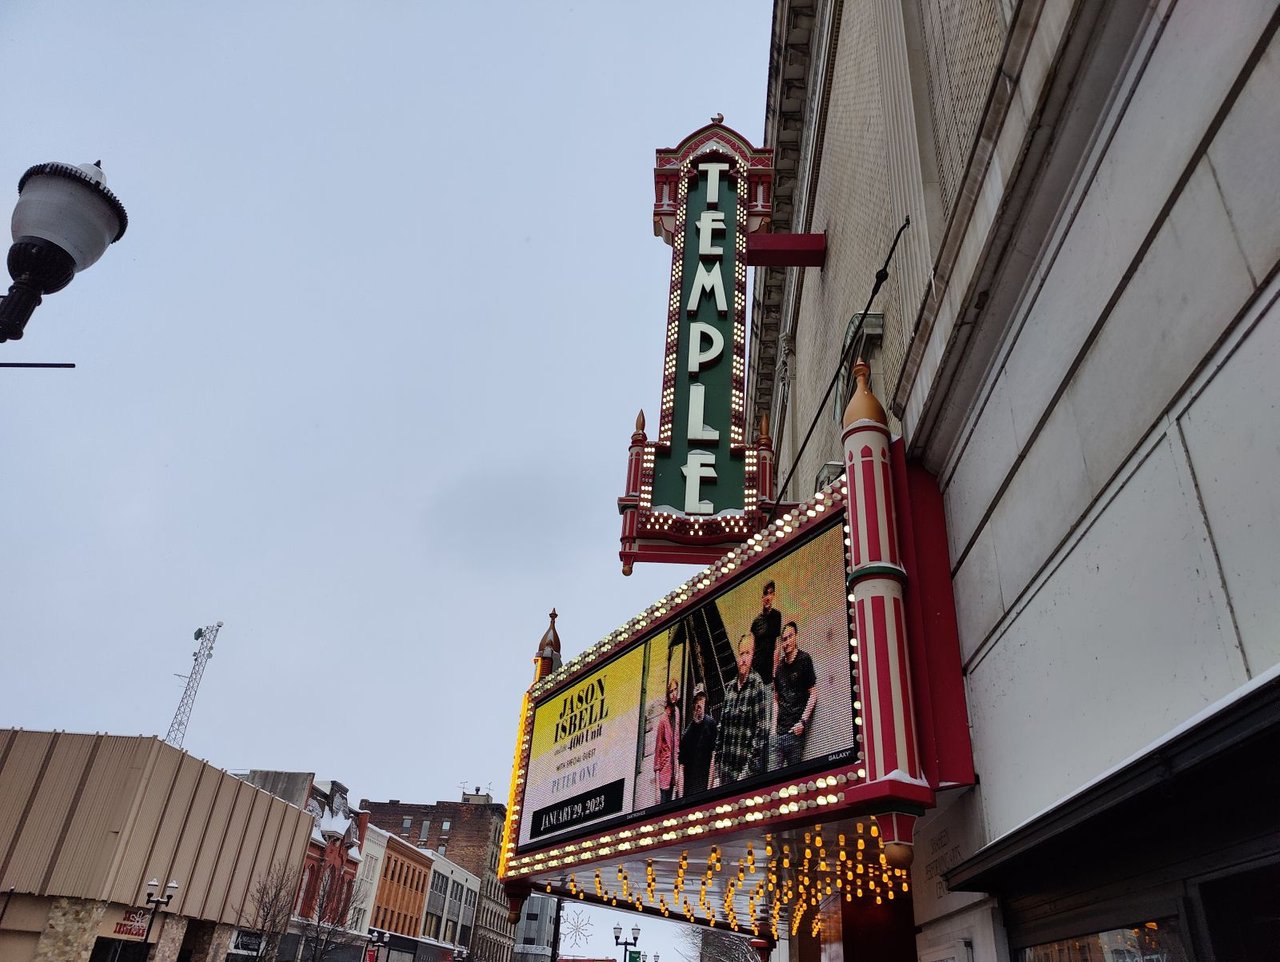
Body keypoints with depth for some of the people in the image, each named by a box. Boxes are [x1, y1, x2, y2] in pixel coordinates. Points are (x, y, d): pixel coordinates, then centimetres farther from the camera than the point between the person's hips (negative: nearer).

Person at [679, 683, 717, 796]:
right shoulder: (686, 732, 9)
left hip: (703, 785, -3)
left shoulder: (710, 724, -2)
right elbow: (682, 765, 8)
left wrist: (710, 785, -9)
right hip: (688, 786, 3)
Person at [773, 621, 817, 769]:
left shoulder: (804, 660, -1)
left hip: (796, 729, -4)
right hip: (779, 730, 4)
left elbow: (813, 694, -2)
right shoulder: (779, 665, 13)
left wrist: (803, 722, -10)